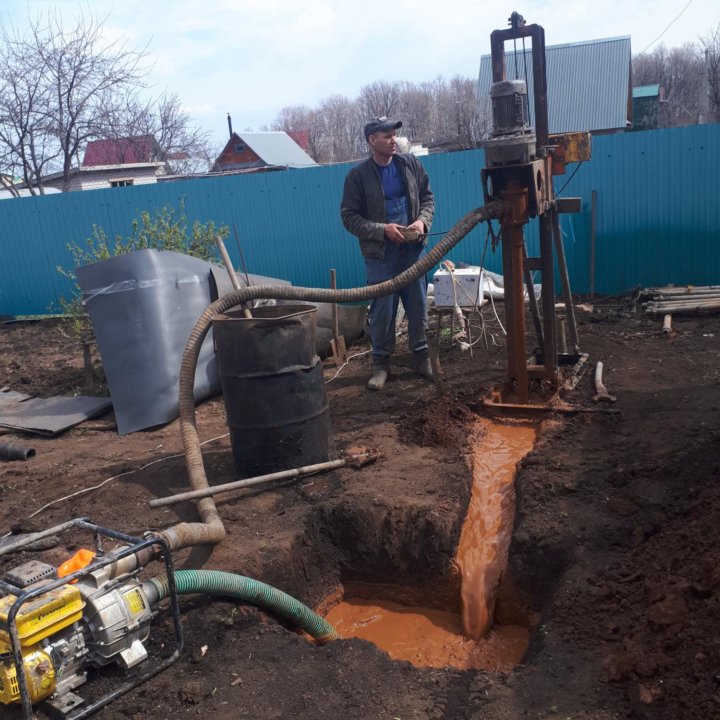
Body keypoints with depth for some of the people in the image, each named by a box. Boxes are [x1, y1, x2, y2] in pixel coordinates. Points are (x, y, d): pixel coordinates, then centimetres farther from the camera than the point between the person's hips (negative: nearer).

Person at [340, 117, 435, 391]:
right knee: (383, 309, 2)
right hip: (380, 252, -3)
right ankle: (381, 362, 15)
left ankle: (421, 355, 23)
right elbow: (349, 216, -7)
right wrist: (382, 229, -18)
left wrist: (422, 221, -10)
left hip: (412, 247, 3)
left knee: (418, 304, 9)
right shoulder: (358, 175, -7)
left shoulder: (411, 164, 3)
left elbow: (427, 197, 10)